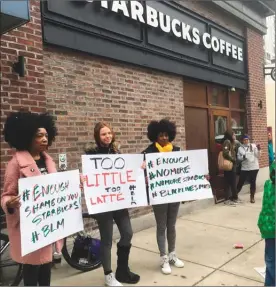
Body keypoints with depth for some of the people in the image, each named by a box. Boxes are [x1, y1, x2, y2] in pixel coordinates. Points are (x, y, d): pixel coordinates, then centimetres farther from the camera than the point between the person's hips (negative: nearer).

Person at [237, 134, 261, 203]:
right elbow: (238, 157, 3)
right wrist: (242, 157, -17)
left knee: (252, 182, 5)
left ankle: (252, 197, 17)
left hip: (254, 167, -1)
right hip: (244, 168, 1)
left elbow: (257, 156, -1)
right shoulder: (240, 148, 5)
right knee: (241, 182, 5)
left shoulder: (253, 146, 1)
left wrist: (259, 150, -17)